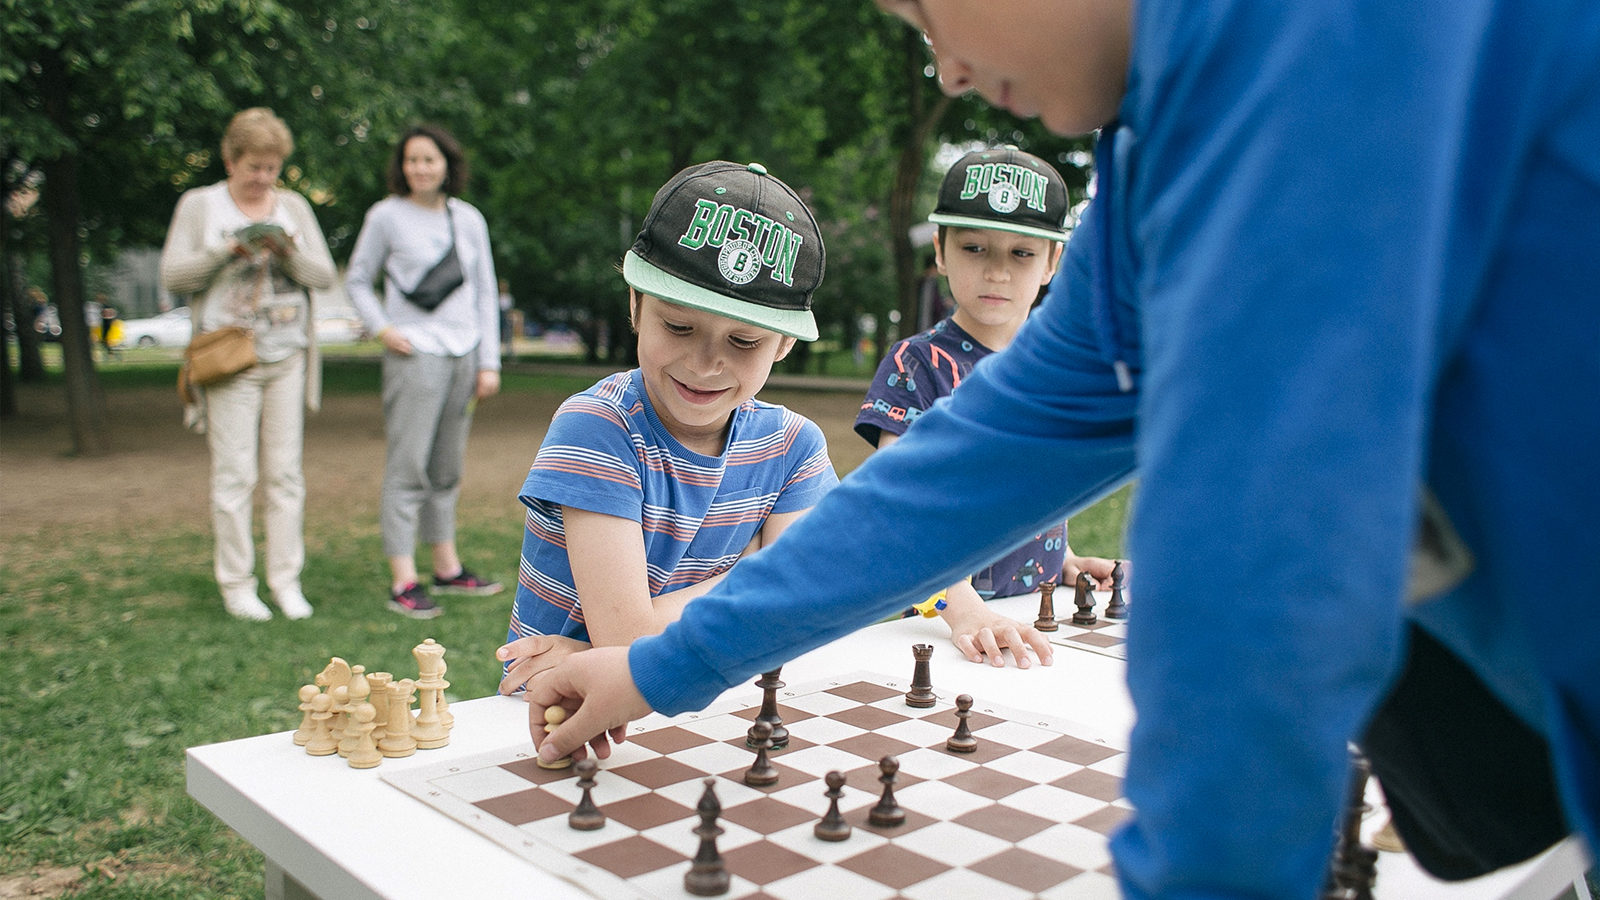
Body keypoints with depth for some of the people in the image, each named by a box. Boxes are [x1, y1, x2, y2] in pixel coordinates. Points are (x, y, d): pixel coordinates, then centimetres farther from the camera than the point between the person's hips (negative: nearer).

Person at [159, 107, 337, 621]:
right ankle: (236, 584, 4)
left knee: (285, 472, 2)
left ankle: (286, 580, 8)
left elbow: (325, 276, 8)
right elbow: (172, 276, -1)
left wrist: (291, 252, -11)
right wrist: (228, 250, -14)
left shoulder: (294, 207, 13)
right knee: (235, 475, -5)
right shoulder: (199, 206, 7)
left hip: (288, 358, 2)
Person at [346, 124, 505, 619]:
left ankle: (447, 568, 22)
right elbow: (357, 279, 7)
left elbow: (486, 292, 12)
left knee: (448, 469, 12)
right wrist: (382, 328, -8)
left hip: (462, 354, 5)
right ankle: (403, 582, -6)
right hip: (416, 353, -4)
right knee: (407, 467, -8)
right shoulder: (386, 216, -1)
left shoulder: (469, 219, 10)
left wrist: (489, 362, 8)